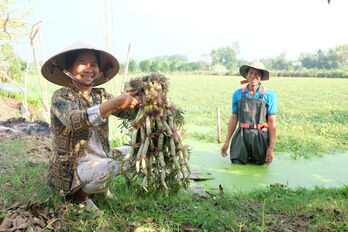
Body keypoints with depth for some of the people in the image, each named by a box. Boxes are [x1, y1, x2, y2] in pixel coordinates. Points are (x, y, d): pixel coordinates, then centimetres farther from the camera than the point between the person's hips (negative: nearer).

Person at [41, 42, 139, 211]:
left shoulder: (100, 95, 3)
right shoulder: (61, 96, -14)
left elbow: (128, 111, -9)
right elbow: (74, 121, -35)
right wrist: (116, 102, -41)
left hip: (100, 159, 7)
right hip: (70, 170, -7)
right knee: (107, 167, -31)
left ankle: (99, 185, 16)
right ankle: (80, 193, 0)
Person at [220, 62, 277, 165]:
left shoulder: (269, 95, -4)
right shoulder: (238, 94, 4)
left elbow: (272, 122, -6)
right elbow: (233, 118, 8)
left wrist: (271, 147, -11)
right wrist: (226, 142, 6)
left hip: (260, 138, -2)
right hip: (241, 137, 2)